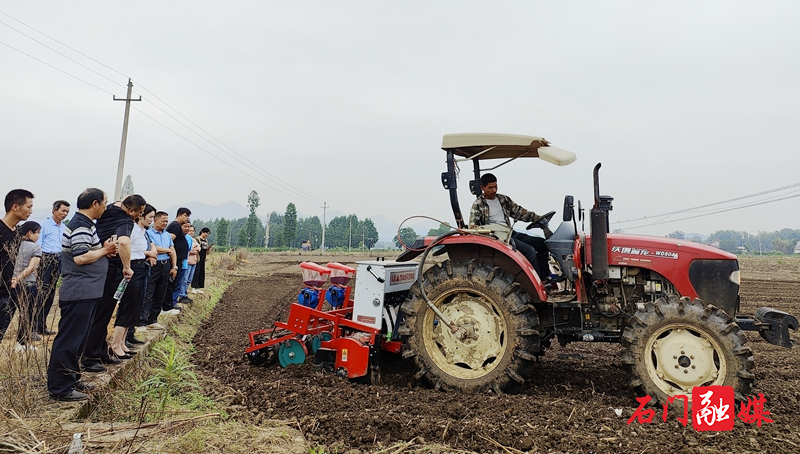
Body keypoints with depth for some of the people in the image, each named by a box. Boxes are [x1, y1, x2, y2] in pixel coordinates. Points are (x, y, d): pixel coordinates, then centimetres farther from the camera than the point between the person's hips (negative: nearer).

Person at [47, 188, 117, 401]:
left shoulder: (84, 224, 16)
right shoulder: (81, 226, -17)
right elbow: (80, 257, -25)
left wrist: (104, 250, 3)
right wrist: (104, 250, -12)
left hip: (85, 292, 11)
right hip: (79, 293, -11)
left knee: (78, 338, 17)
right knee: (69, 340, -4)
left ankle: (71, 379, 27)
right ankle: (59, 388, 3)